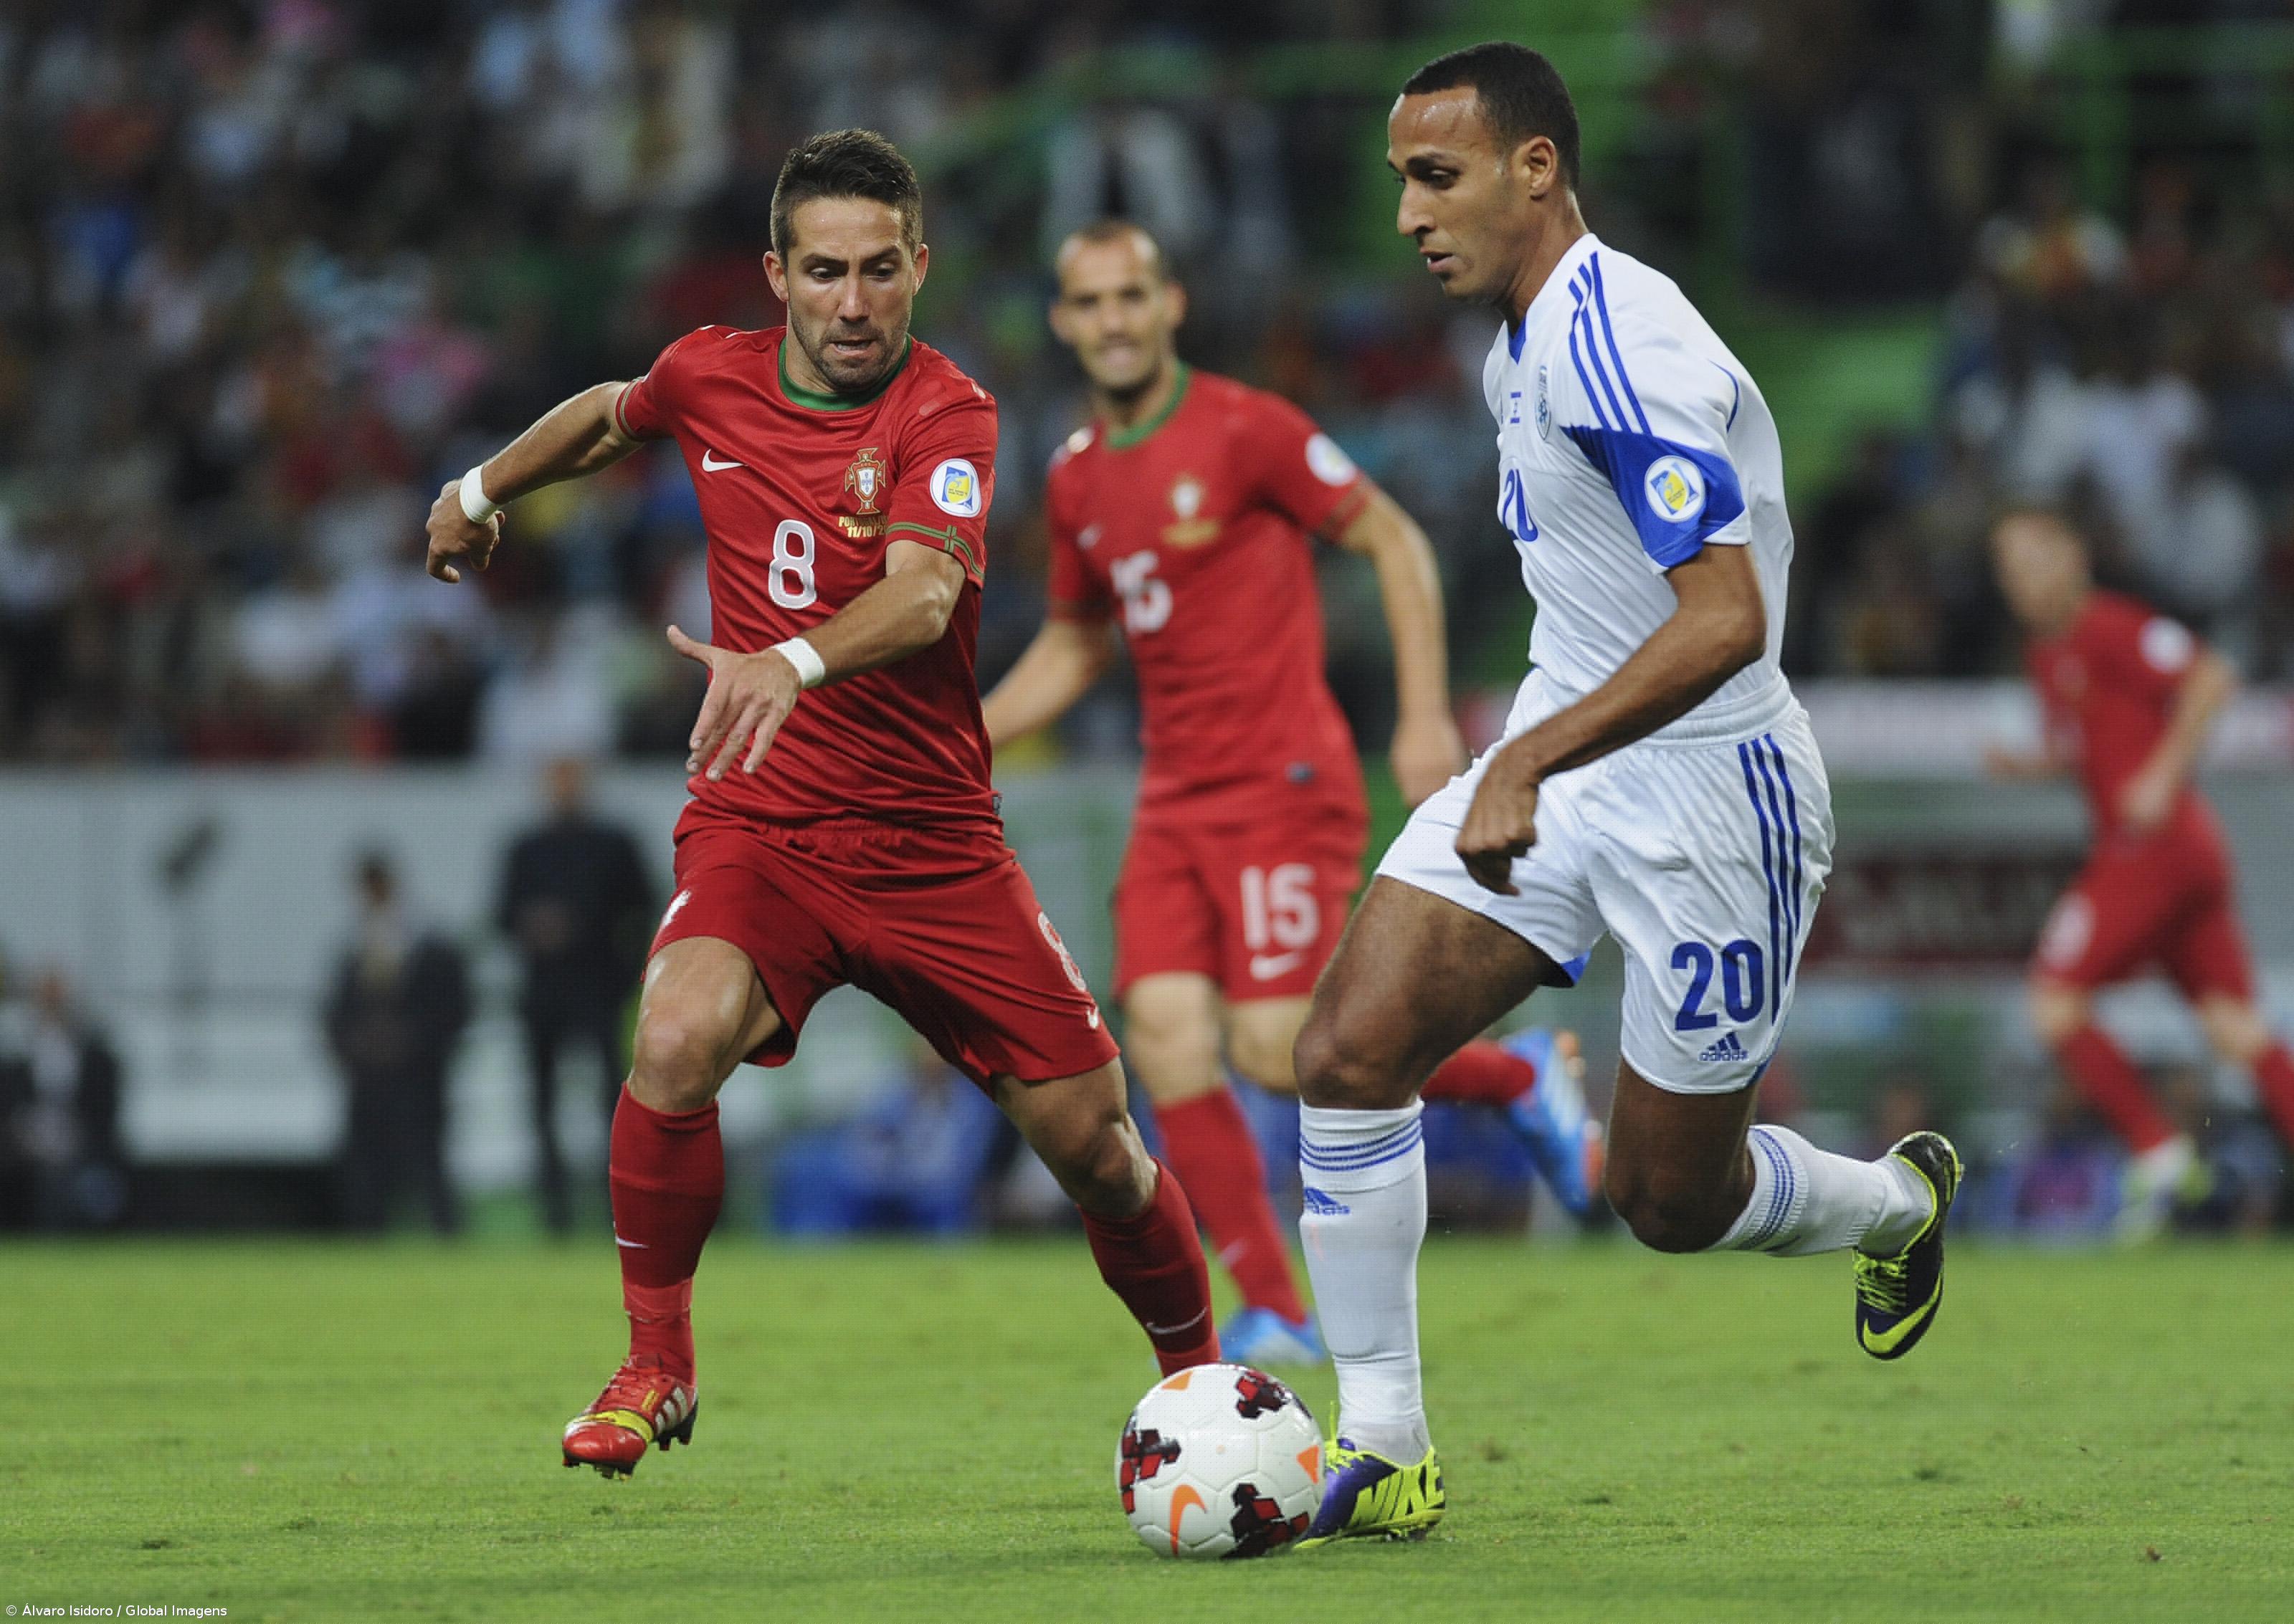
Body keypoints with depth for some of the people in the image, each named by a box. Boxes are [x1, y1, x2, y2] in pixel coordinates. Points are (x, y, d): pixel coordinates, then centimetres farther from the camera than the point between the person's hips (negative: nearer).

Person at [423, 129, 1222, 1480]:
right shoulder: (713, 377, 0)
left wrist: (791, 661, -51)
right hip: (756, 824, 2)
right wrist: (481, 492, 38)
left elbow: (922, 593, -32)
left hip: (933, 843, -2)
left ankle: (1200, 1368, 26)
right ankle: (654, 1371, -10)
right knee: (678, 1043, -28)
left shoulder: (949, 415, -13)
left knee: (1089, 1134, -2)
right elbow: (611, 416, 26)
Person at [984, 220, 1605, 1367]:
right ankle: (1273, 1314, -4)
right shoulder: (1077, 480, 12)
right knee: (1164, 1036, -10)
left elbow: (1395, 542, -4)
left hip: (1282, 785, -6)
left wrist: (1426, 715, -11)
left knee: (1276, 1048, -15)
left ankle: (1519, 1077, 11)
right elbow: (1073, 647, 26)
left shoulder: (1245, 431, -8)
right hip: (1176, 794, 6)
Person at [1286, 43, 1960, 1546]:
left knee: (1675, 1201, 5)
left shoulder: (1620, 347, -24)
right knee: (1349, 1052, -12)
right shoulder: (1527, 346, 7)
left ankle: (1902, 1200, 39)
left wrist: (1528, 765, -38)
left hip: (1711, 790, -8)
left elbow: (1727, 618, -32)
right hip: (1563, 762, 8)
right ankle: (1384, 1452, -5)